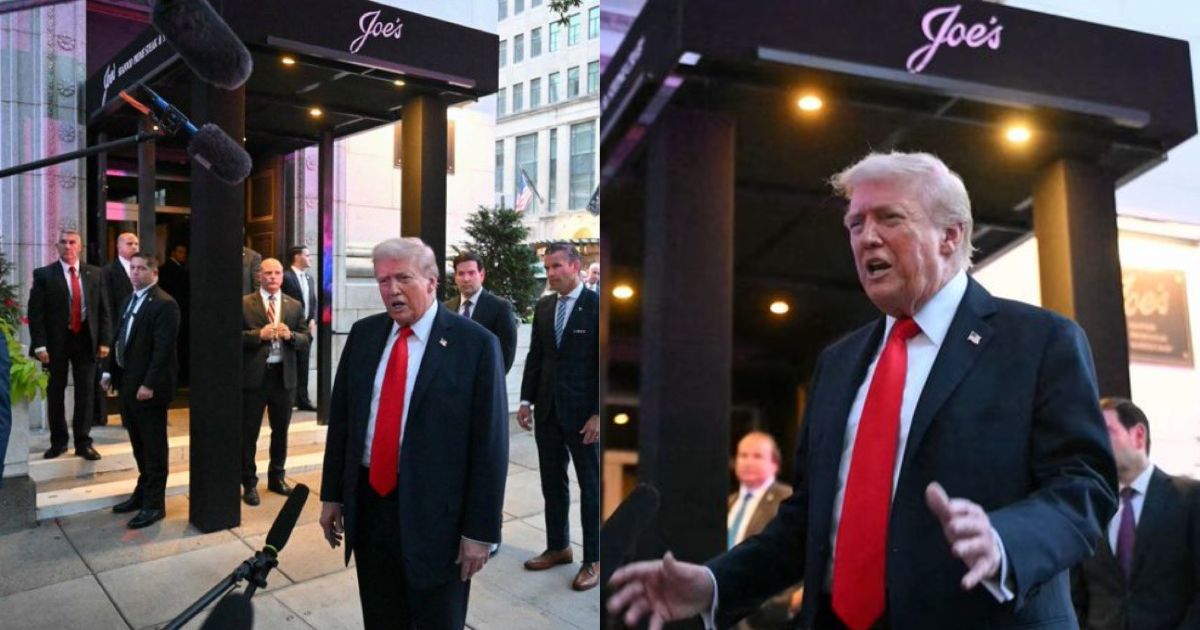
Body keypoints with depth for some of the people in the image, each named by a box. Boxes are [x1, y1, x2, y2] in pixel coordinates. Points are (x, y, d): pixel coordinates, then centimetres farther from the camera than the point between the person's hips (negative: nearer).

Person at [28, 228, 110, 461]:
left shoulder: (95, 274, 5)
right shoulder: (43, 274, -2)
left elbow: (103, 309, 6)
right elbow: (35, 312, -5)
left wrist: (104, 341, 0)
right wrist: (40, 345, -12)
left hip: (86, 339, 1)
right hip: (56, 341, -1)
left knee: (85, 392, 5)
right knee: (55, 393, 9)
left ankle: (83, 442, 14)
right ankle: (58, 441, 22)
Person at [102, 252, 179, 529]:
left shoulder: (164, 304, -15)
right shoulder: (129, 301, 14)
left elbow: (163, 348, -21)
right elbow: (119, 338, 18)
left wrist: (149, 384, -24)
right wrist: (110, 370, 12)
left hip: (149, 386, -9)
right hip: (127, 382, 9)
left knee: (153, 445, 1)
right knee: (139, 443, 18)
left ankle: (154, 503, 10)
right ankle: (143, 492, 32)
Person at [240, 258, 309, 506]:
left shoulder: (295, 306, 7)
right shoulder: (244, 303, -2)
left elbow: (306, 339, 4)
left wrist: (291, 335, -16)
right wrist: (259, 334, -22)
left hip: (284, 376, 3)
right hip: (253, 376, -3)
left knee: (281, 430, 15)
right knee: (249, 432, 7)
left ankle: (276, 477, 31)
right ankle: (249, 483, 20)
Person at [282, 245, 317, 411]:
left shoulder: (310, 278, 16)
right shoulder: (286, 276, -8)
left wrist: (312, 320, 1)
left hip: (307, 328, 6)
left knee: (303, 365, 9)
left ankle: (303, 400, 14)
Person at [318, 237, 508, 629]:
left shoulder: (475, 343, -13)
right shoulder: (363, 334, 4)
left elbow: (490, 442, -13)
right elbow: (340, 417, 11)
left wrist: (481, 530, -13)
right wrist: (332, 494, 10)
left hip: (435, 515, -4)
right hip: (368, 506, 5)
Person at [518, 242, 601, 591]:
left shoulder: (597, 305, -10)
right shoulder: (543, 306, 8)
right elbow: (535, 356, 12)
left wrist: (598, 414, -15)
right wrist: (527, 400, 6)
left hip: (583, 412, -5)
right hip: (547, 409, 6)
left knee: (591, 488, 7)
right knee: (552, 484, 15)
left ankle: (593, 560, 19)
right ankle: (558, 547, 31)